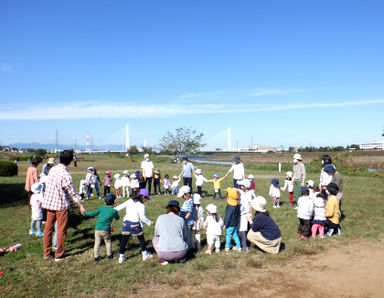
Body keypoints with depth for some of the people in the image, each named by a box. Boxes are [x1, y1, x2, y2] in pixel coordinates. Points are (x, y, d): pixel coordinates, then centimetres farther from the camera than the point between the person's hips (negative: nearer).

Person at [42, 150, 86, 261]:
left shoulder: (52, 169, 2)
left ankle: (46, 252, 26)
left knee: (48, 227, 15)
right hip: (61, 205, -7)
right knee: (61, 230, 5)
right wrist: (81, 206, -11)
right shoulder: (65, 174, -20)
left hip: (49, 203, 7)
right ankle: (59, 254, 13)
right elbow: (73, 192, -17)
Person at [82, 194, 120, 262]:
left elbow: (93, 213, 11)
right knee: (108, 242, 17)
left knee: (97, 243, 10)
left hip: (97, 229, 2)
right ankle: (109, 255, 24)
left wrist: (85, 213, 27)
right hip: (105, 230, -2)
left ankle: (96, 257, 14)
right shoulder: (114, 211, -4)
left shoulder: (102, 208, 4)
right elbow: (117, 218, 13)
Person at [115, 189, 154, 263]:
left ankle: (121, 257, 17)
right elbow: (142, 217, -13)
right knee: (141, 239, 13)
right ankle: (145, 255, 24)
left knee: (124, 240, 11)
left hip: (126, 222, 5)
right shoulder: (141, 206, -9)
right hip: (135, 224, -5)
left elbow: (120, 206, 13)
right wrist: (150, 222, -1)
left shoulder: (129, 201, 9)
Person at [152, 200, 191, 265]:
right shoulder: (181, 220, 4)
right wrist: (186, 250, 35)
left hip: (165, 253, -1)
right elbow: (187, 236, 16)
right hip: (181, 252, 1)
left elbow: (157, 234, 18)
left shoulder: (160, 218, 5)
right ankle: (181, 257, 14)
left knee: (155, 239, 28)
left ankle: (162, 258, 10)